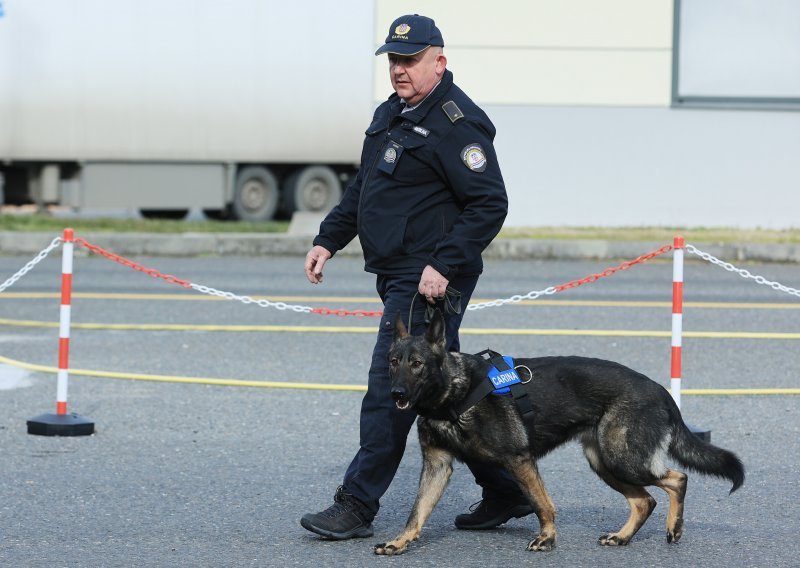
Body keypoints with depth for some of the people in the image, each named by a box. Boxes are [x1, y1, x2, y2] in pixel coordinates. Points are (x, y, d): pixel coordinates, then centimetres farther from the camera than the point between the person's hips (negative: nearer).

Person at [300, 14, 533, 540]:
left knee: (390, 388, -9)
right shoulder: (390, 115, 16)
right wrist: (328, 240, 17)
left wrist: (444, 265, -24)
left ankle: (358, 506, -5)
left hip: (431, 281, -10)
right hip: (397, 276, 10)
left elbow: (490, 204, -20)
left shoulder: (457, 122, -15)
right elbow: (361, 189, 26)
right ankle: (507, 491, 22)